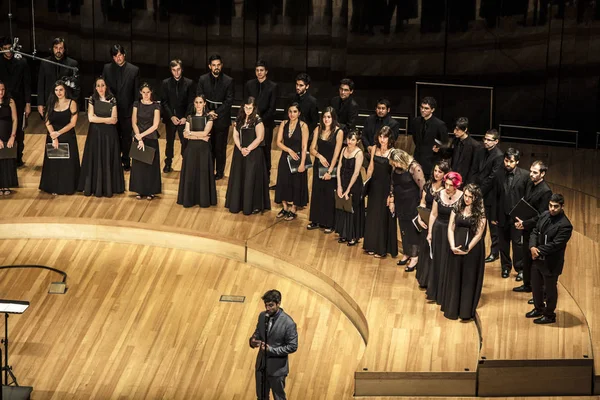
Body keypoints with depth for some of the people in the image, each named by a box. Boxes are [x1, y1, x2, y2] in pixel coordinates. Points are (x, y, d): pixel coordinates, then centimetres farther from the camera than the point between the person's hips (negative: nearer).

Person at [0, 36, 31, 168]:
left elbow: (27, 84, 1)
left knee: (18, 132, 5)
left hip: (18, 102, 0)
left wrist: (28, 104, -3)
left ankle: (18, 158, 15)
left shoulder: (21, 62, 0)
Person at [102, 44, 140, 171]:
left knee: (127, 137, 9)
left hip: (127, 109, -1)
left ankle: (126, 161, 22)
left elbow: (136, 92, -1)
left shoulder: (134, 70, -3)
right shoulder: (107, 68, 1)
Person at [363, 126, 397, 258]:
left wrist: (391, 194, -17)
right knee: (372, 215, 14)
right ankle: (372, 246, 27)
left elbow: (394, 174, -15)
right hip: (374, 185, 6)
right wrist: (366, 184, 10)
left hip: (386, 187, -6)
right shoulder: (375, 149, 3)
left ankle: (382, 249, 14)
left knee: (383, 217, 3)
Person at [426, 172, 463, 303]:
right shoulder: (439, 195, -3)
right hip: (439, 231, 4)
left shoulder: (462, 197, -15)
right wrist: (430, 232, 8)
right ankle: (435, 292, 27)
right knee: (437, 262, 13)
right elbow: (433, 214, 7)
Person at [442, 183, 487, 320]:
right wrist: (452, 246, -13)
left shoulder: (480, 213, -7)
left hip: (473, 249, -3)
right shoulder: (457, 209, 2)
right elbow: (451, 228, 0)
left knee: (469, 279, 5)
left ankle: (466, 311, 14)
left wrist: (467, 249, -17)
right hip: (456, 249, 3)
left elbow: (479, 234, -9)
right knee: (454, 277, 9)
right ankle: (452, 308, 19)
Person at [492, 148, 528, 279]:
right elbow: (495, 196, 4)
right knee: (503, 242, 13)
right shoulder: (499, 174, 0)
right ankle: (506, 266, 30)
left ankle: (520, 269, 18)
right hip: (502, 215, 3)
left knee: (518, 243, 4)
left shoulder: (524, 175, -9)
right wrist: (494, 215, 3)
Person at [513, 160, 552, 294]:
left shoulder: (545, 191, -21)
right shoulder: (530, 184, 4)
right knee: (526, 258, 20)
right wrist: (520, 221, -1)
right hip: (526, 229, 8)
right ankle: (527, 284, 36)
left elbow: (541, 216, -21)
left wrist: (525, 224, -23)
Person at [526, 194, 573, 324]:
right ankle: (539, 309, 43)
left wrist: (539, 251, -20)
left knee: (550, 289, 10)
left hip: (551, 262, -7)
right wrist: (532, 247, -15)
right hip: (537, 258, 7)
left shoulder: (565, 225, -23)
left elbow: (555, 244, -25)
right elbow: (535, 232, 2)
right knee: (536, 285, 22)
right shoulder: (545, 215, 0)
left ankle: (549, 315, 28)